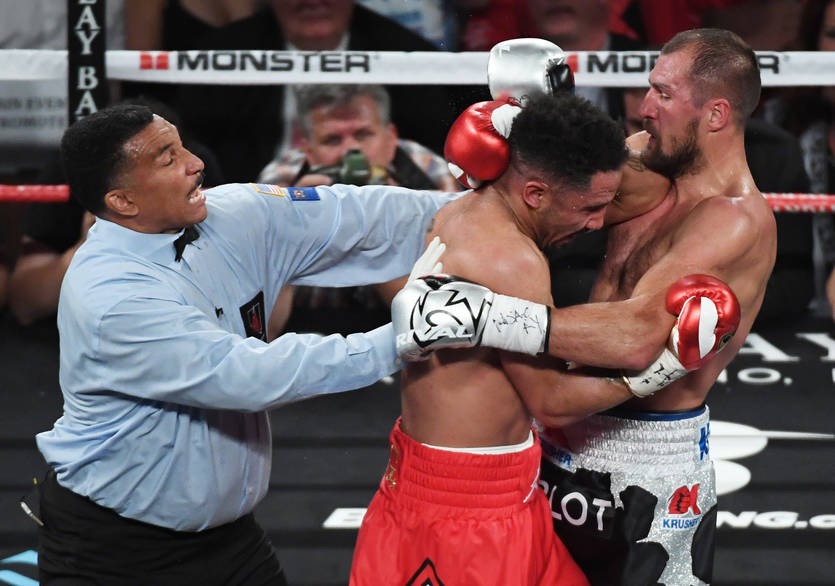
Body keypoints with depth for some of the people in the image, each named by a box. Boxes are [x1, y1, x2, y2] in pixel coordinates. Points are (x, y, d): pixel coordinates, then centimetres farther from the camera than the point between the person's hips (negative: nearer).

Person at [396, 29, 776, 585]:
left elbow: (638, 336, -38)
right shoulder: (649, 160, 2)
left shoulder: (739, 222, -24)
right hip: (571, 431, 8)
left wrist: (474, 313, -45)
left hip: (646, 465, -8)